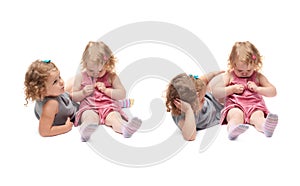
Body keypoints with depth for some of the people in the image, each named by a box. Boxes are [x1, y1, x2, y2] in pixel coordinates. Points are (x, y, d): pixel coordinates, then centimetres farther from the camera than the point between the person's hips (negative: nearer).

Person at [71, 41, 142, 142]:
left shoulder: (112, 77, 9)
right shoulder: (81, 77, 11)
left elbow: (122, 94, 4)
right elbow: (73, 97, 14)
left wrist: (106, 90, -10)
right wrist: (83, 93, -9)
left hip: (108, 106, 1)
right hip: (88, 107, -1)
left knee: (114, 116, -33)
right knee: (90, 117, -37)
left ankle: (125, 128, -67)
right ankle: (85, 131, -73)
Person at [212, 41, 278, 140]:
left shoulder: (258, 77, 17)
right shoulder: (229, 76, 13)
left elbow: (273, 92, 14)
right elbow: (216, 92, 6)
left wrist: (257, 88, -2)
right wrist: (232, 89, -6)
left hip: (255, 107, 2)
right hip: (235, 107, -2)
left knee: (258, 115, -33)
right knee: (236, 115, -37)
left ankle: (265, 126, -69)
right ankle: (233, 130, -72)